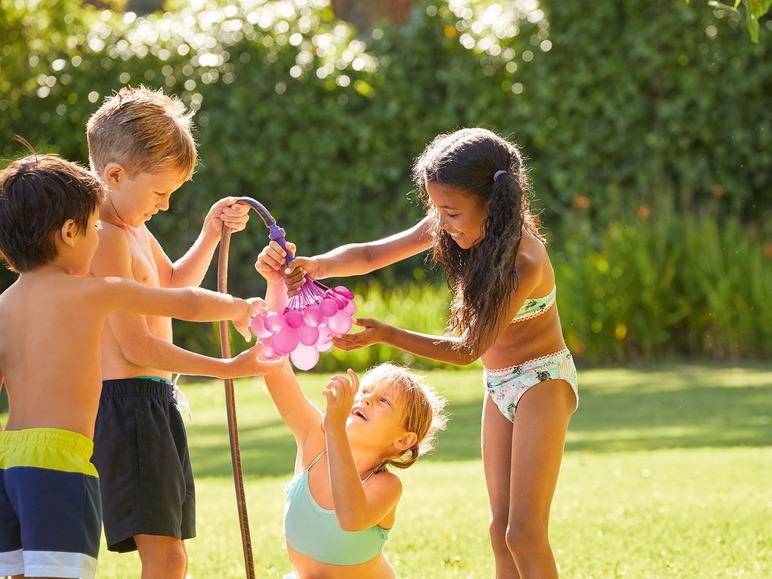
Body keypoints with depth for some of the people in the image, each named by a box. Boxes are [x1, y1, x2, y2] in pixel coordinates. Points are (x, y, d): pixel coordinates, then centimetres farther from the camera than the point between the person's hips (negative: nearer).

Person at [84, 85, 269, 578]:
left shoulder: (133, 228, 15)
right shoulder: (107, 238, -16)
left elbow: (173, 286, 33)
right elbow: (135, 346, -19)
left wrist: (212, 234, 17)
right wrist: (228, 369, -16)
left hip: (154, 400, 11)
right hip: (128, 402, -11)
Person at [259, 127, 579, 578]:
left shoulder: (523, 261, -30)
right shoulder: (447, 228, -9)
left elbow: (468, 350, -24)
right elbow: (371, 255, -7)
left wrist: (386, 335, -29)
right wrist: (318, 265, -27)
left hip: (541, 381, -8)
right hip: (500, 387, 8)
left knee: (525, 534, -11)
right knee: (501, 531, 8)